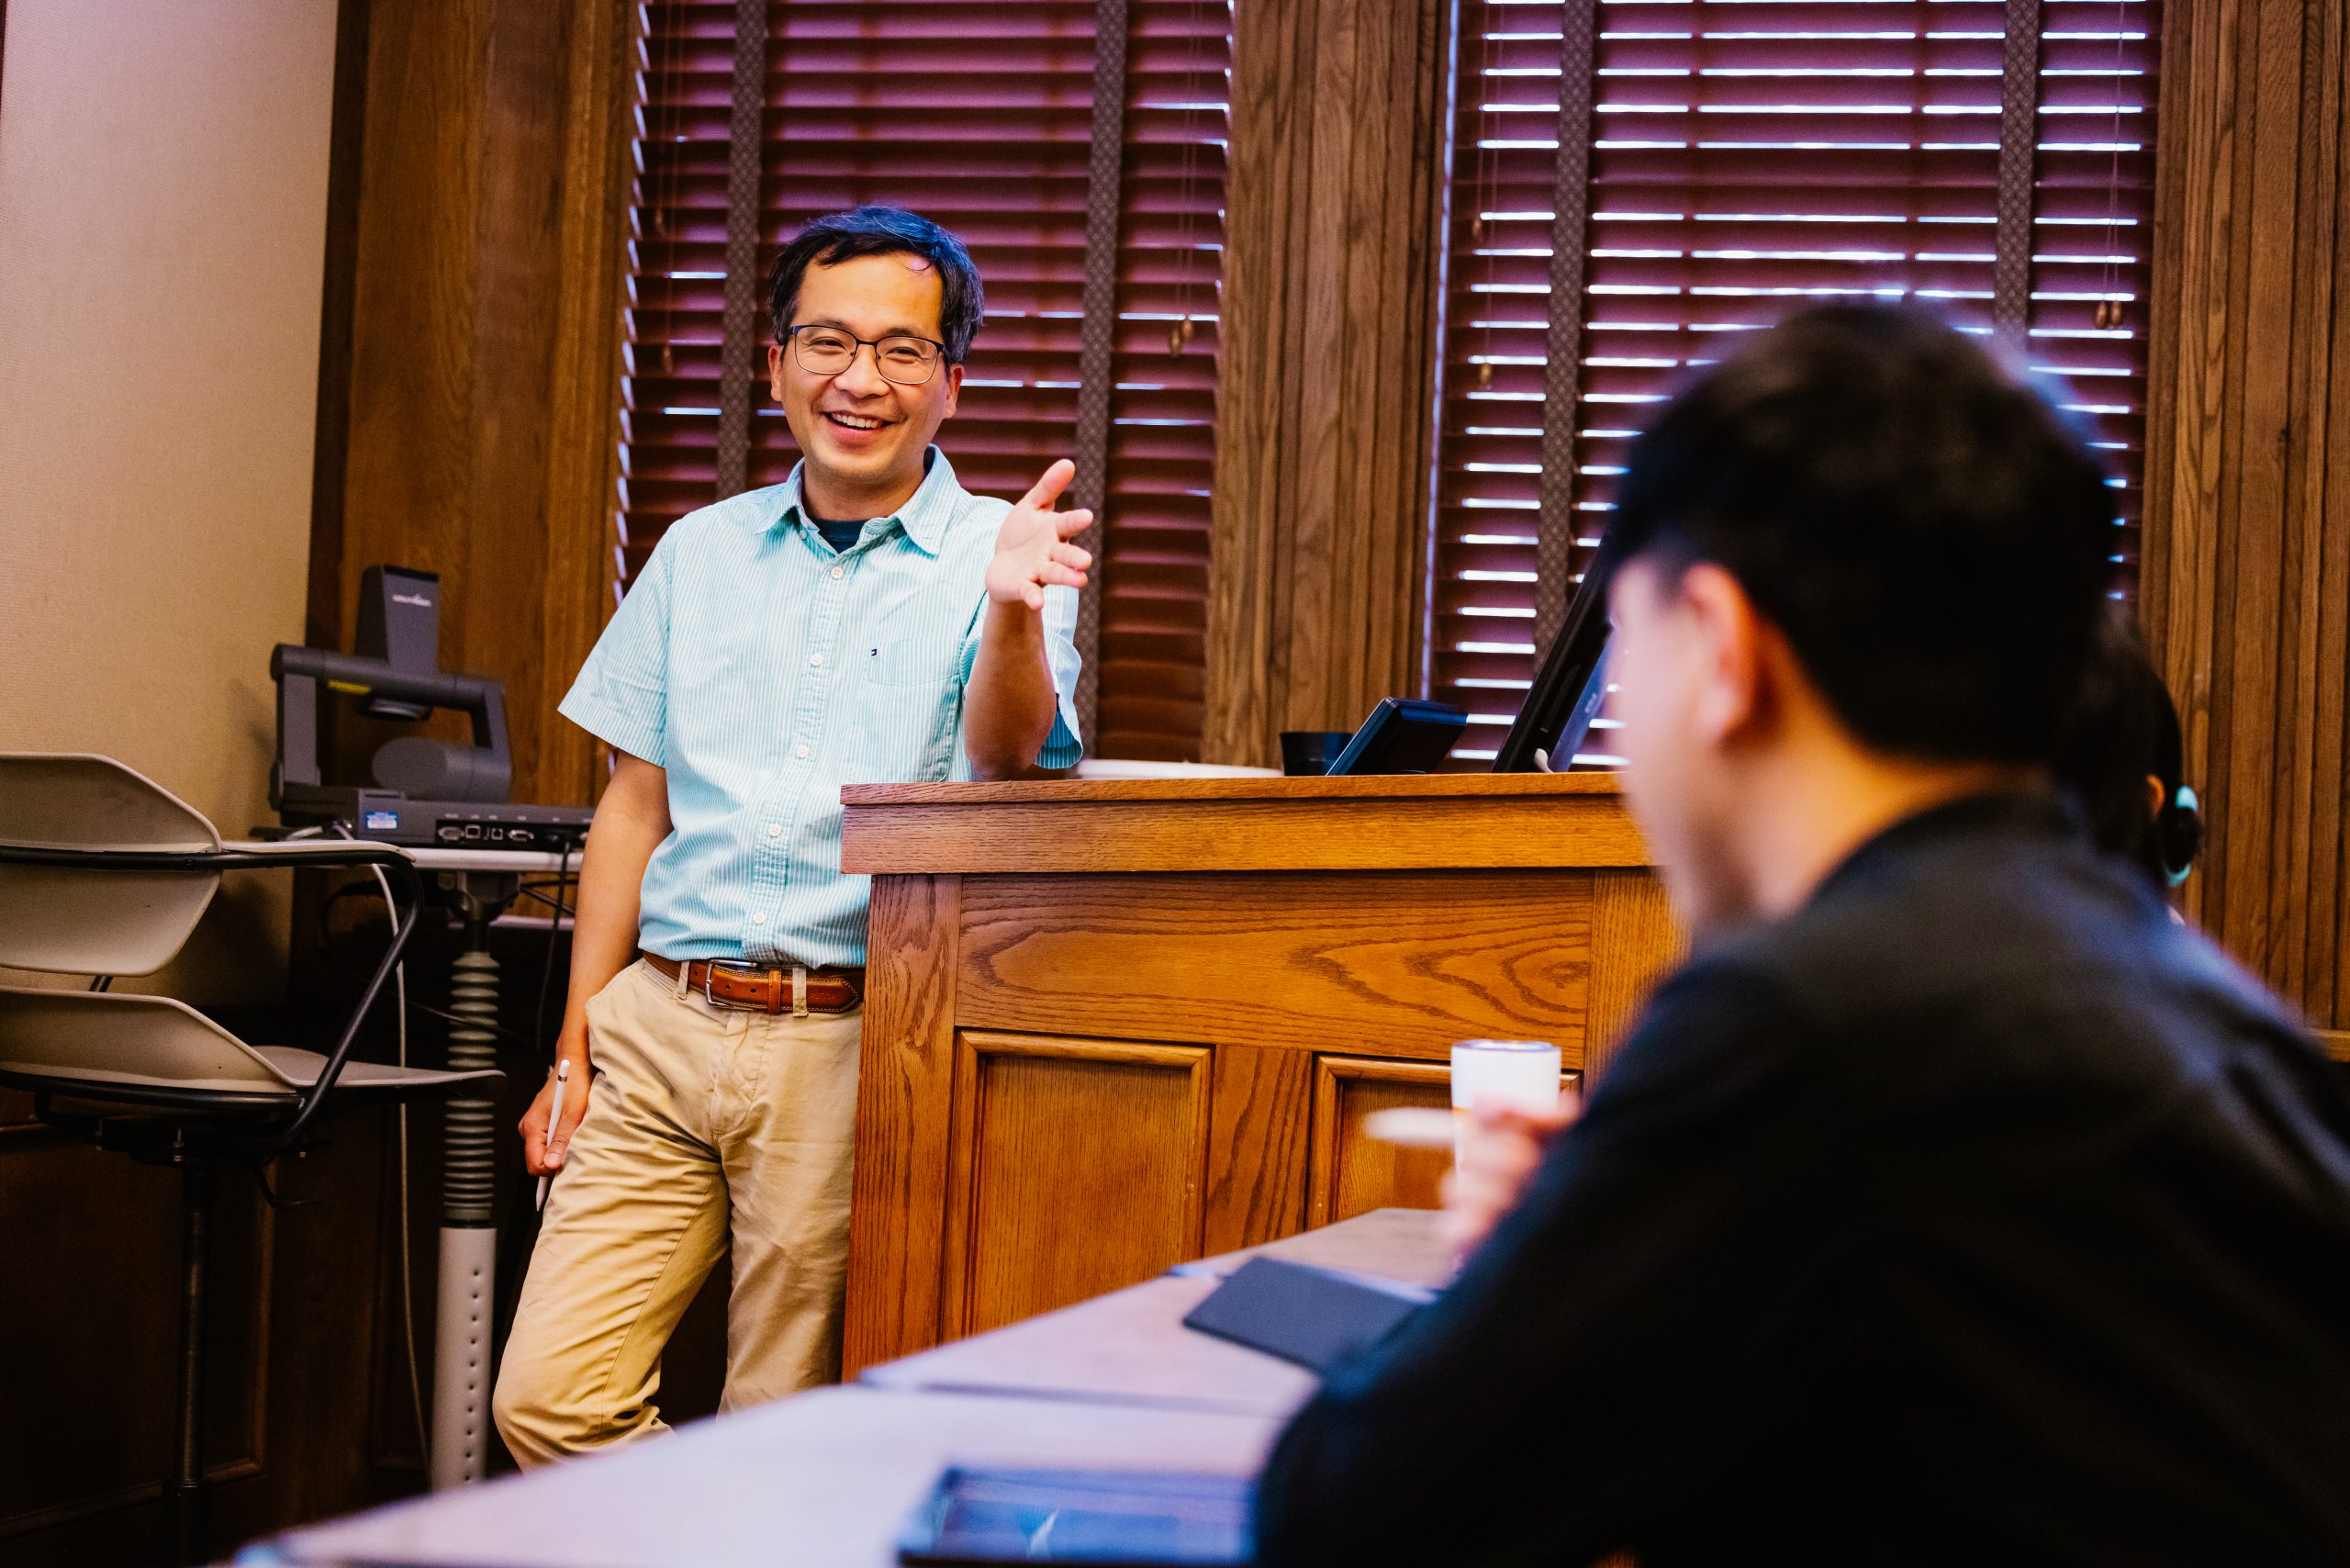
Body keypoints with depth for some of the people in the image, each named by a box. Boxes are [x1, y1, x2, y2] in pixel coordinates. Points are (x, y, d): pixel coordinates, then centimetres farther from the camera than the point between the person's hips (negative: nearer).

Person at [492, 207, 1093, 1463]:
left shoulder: (994, 561, 1)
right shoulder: (701, 553, 13)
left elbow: (1006, 757, -17)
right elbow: (633, 808, 15)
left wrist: (1012, 609, -38)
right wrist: (575, 1048, 9)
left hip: (849, 1048, -4)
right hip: (659, 1026, 4)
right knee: (547, 1405, -2)